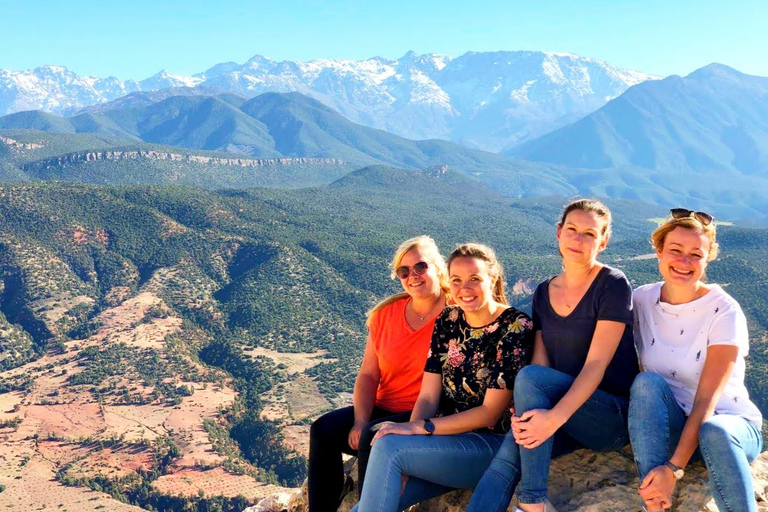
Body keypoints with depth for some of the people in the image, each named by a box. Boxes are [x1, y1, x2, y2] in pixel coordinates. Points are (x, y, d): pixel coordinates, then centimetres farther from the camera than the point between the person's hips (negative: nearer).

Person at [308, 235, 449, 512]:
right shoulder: (386, 314, 8)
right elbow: (368, 375, 6)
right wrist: (360, 421, -10)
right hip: (383, 409, 6)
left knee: (374, 438, -30)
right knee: (323, 429, -14)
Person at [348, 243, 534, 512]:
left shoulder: (516, 327, -11)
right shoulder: (447, 321, 6)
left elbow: (490, 413, -13)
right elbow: (428, 397, 2)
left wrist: (420, 428, -20)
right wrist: (404, 467, -13)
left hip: (492, 445, -5)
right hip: (445, 441, 5)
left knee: (387, 447, -25)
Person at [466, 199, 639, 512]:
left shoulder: (613, 286, -8)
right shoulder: (544, 293, 10)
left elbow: (596, 365, -16)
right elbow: (541, 364, 3)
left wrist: (555, 417, -30)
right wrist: (525, 415, -17)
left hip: (613, 416, -5)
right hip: (569, 420, 5)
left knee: (529, 378, -29)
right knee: (507, 456, -24)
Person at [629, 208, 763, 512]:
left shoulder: (724, 312, -15)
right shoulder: (641, 301, -3)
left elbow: (706, 401, -20)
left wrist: (674, 469, -29)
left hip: (731, 424, -3)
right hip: (670, 425, 3)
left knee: (714, 432, -38)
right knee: (648, 382, -28)